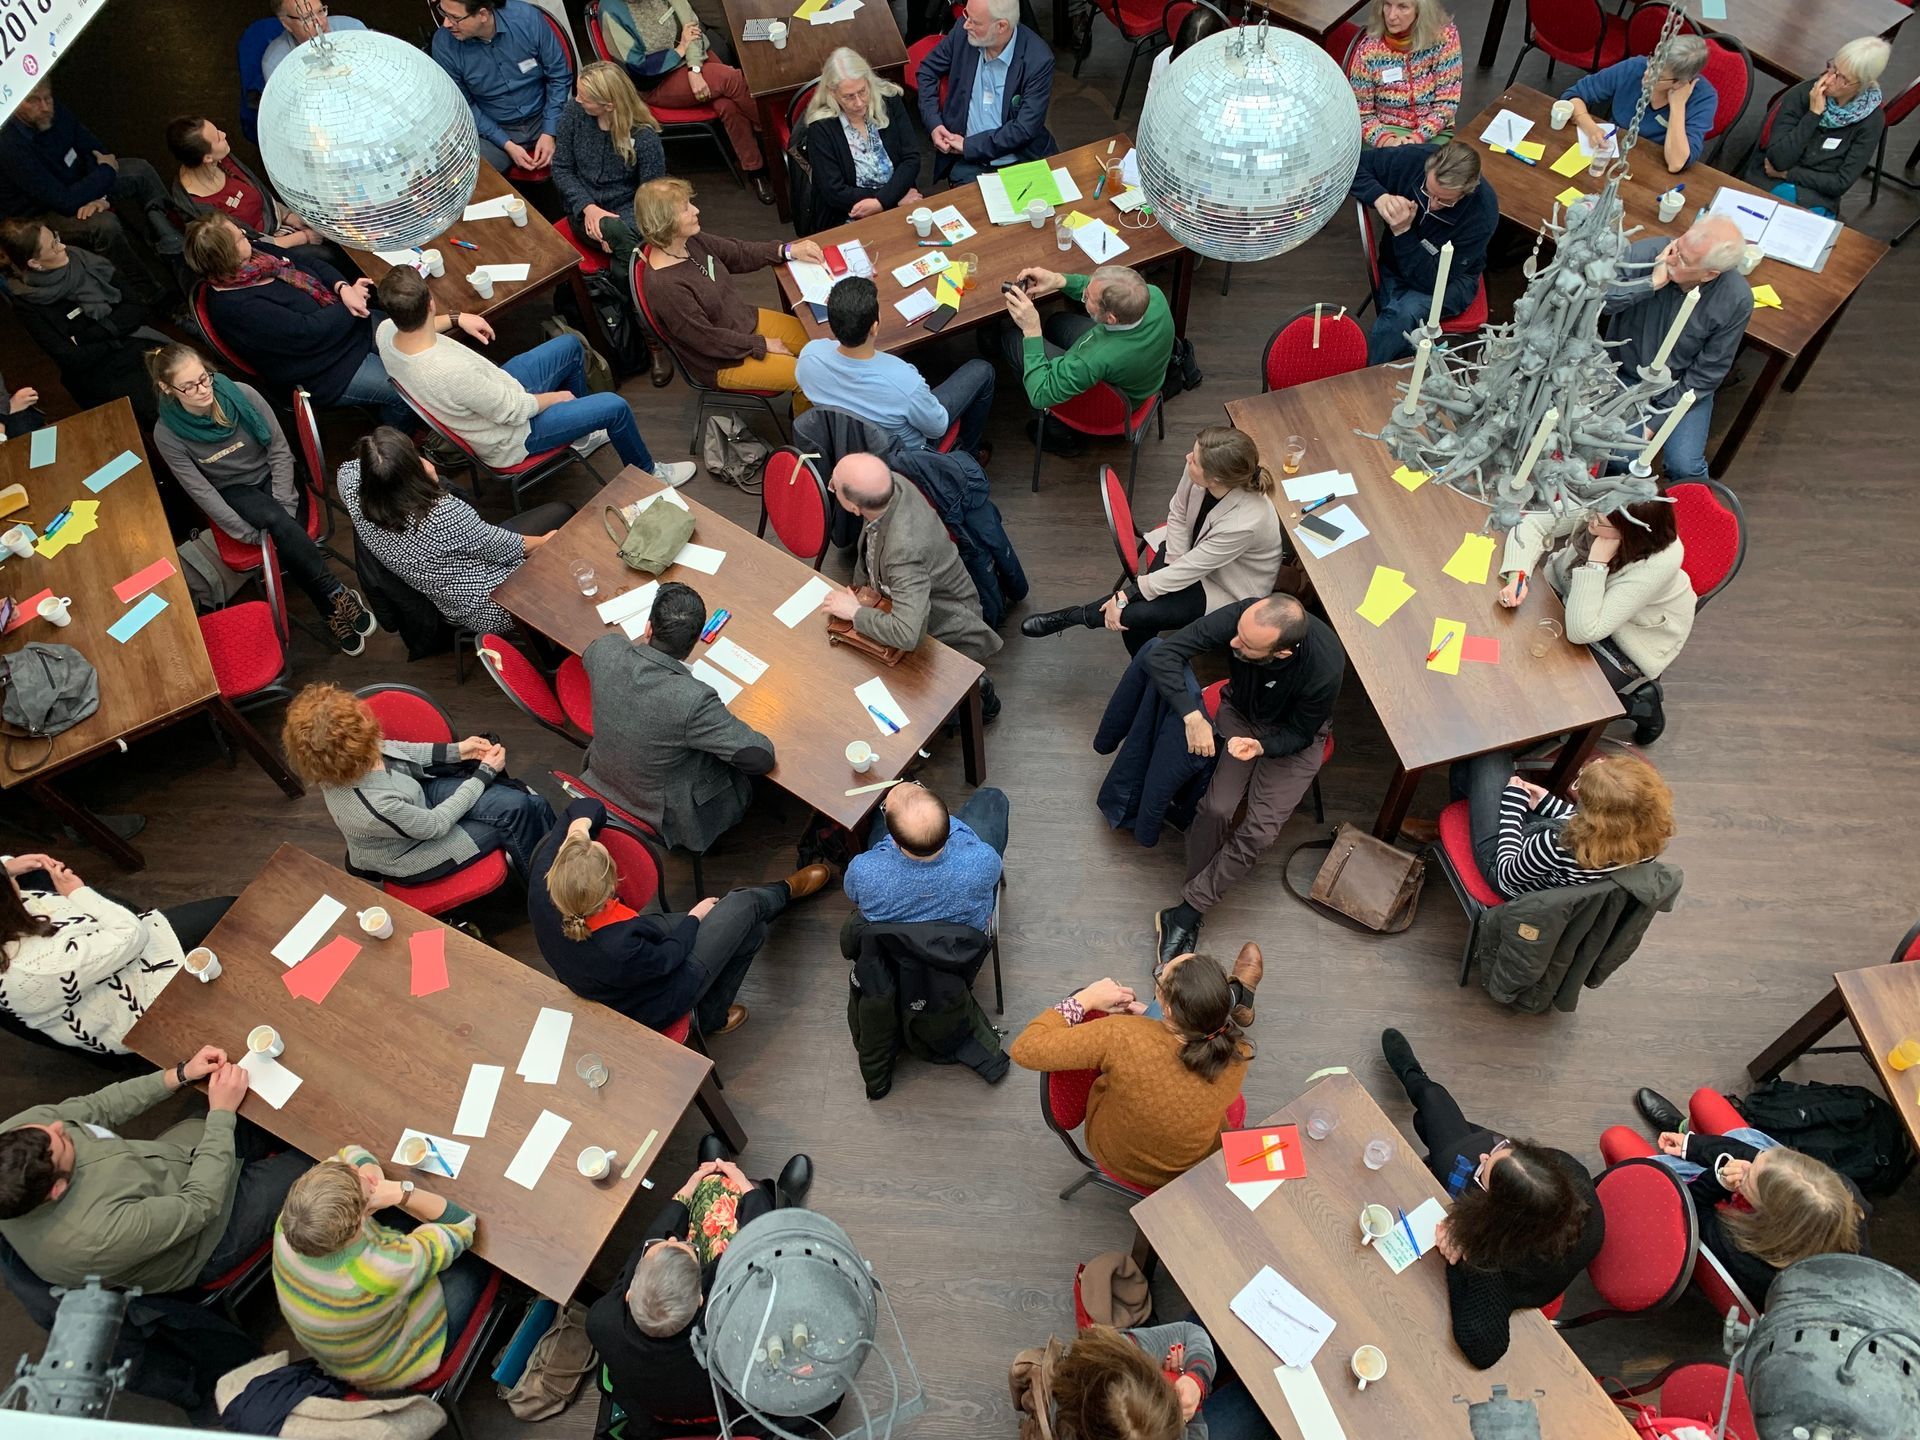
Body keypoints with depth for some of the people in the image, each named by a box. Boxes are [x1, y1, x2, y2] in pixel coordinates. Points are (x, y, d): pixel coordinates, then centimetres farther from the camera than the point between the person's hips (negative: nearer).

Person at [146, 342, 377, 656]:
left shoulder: (241, 395, -18)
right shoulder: (167, 435, -18)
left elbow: (280, 450, -9)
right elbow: (202, 492, -14)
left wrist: (283, 510, -15)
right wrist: (252, 535, -19)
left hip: (273, 477, 1)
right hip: (233, 493, -1)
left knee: (286, 544, -29)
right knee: (280, 528, -32)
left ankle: (332, 611, -16)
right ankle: (338, 594, -21)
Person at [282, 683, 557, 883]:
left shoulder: (342, 763, -24)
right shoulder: (374, 809, -43)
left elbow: (393, 750, 1)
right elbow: (437, 824, -24)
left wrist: (455, 750, -1)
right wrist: (486, 773, -14)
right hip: (408, 856, -6)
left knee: (534, 806, -5)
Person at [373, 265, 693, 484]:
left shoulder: (386, 332, -19)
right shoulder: (453, 371, -42)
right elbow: (513, 412, -27)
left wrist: (455, 319, -3)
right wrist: (556, 397, -8)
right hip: (511, 439, -8)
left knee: (570, 345, 17)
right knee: (615, 407, -4)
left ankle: (580, 434, 38)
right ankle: (647, 475, 25)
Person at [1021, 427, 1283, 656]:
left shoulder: (1245, 521, -39)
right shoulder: (1202, 468, -24)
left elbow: (1186, 571, -29)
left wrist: (1126, 595, -22)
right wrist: (1177, 564, -12)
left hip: (1229, 592, -6)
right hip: (1195, 551, 6)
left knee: (1133, 613, -23)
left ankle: (1075, 616, 2)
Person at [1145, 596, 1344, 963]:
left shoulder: (1325, 668, -36)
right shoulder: (1238, 617, -33)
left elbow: (1299, 734, -16)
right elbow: (1162, 654, -27)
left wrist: (1262, 747, -35)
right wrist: (1193, 715, -36)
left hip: (1292, 736, -2)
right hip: (1239, 713, 2)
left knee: (1260, 831, -17)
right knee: (1216, 808, -19)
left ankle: (1188, 911, -2)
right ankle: (1195, 910, 0)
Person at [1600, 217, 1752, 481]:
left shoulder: (1737, 300, -19)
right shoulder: (1645, 252, -22)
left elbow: (1707, 372, -11)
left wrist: (1655, 420, -15)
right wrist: (1651, 283, -36)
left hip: (1681, 387, 0)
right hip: (1624, 373, 0)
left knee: (1684, 467, -19)